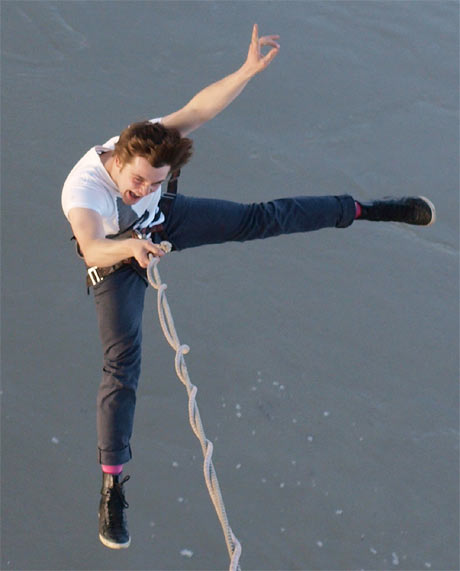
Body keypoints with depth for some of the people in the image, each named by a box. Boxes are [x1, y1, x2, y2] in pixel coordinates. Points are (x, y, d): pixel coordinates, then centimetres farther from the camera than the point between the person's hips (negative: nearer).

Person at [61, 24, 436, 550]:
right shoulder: (80, 189, -41)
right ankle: (111, 485, -3)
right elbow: (91, 249, -55)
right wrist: (131, 247, -75)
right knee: (122, 362, -9)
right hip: (116, 255, -4)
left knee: (259, 219, -4)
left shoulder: (149, 139, -30)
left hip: (160, 222, 4)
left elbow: (198, 108, -30)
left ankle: (362, 210, 13)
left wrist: (250, 69, -42)